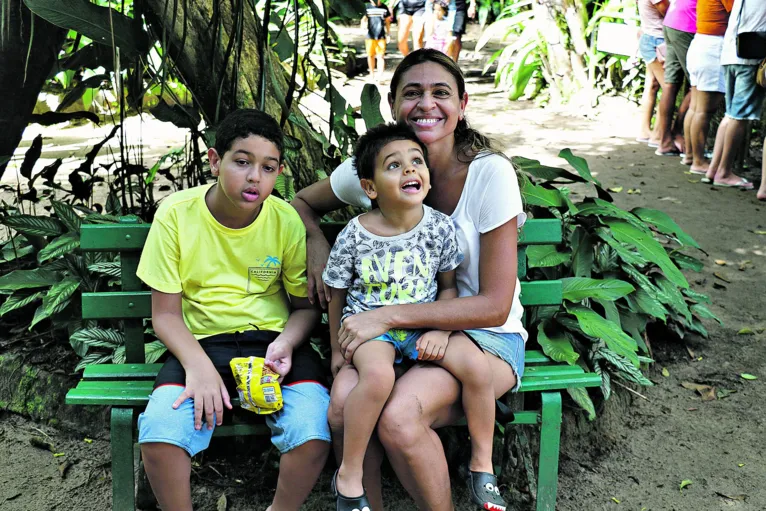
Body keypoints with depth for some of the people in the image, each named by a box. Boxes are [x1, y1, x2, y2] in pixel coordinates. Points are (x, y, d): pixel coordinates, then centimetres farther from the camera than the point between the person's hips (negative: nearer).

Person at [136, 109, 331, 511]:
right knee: (158, 435, -27)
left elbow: (306, 306, 6)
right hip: (201, 342, 0)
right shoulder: (176, 214, -8)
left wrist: (286, 342, -16)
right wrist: (198, 366, -20)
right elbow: (165, 314, -3)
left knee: (314, 434, -25)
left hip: (272, 339, 1)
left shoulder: (287, 221, -6)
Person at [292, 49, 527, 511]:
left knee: (398, 416, -32)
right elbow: (302, 202, 18)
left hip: (486, 335, -3)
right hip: (397, 331, 3)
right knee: (343, 403, -29)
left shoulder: (490, 174, -15)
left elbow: (494, 306, -16)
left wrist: (388, 316, -23)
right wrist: (317, 246, -5)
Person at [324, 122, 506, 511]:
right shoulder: (355, 235, -12)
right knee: (378, 375, -35)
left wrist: (440, 330, -9)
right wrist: (337, 350, 7)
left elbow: (449, 286, 6)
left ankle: (482, 464, 3)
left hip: (425, 323, 3)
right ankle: (348, 476, -13)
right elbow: (338, 294, 1)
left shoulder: (440, 227, -6)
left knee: (476, 365, -21)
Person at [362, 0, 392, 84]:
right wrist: (363, 24, -16)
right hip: (370, 36, 0)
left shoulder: (384, 7, 6)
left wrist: (388, 34, 12)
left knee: (381, 56, -7)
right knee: (371, 55, 7)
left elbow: (387, 21, 13)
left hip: (381, 36, 0)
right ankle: (372, 75, 21)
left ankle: (380, 76, -10)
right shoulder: (367, 7, 3)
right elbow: (363, 18, 7)